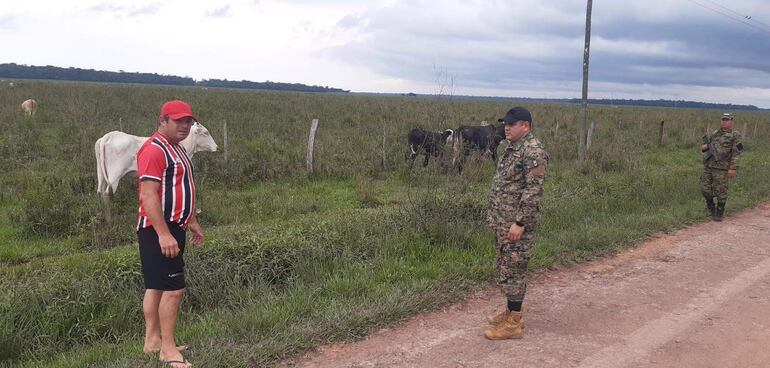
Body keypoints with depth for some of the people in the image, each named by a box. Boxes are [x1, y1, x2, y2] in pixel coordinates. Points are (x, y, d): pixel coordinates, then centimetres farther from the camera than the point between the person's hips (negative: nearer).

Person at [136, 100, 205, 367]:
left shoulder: (175, 149, 16)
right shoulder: (154, 150, -17)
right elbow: (149, 196, -24)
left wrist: (192, 221, 25)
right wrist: (164, 234, -28)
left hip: (172, 227, 10)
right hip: (159, 230, -10)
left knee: (156, 286, 15)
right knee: (173, 288, -8)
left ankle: (152, 340, 24)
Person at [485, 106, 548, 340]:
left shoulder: (533, 152, -17)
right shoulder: (513, 148, 14)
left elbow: (533, 191, -23)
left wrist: (519, 222, -25)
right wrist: (495, 215, 21)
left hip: (517, 224, -10)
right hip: (503, 222, 10)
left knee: (513, 271, -4)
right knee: (506, 268, 16)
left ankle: (513, 324, 4)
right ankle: (511, 312, 28)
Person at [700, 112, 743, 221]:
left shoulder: (735, 135, -2)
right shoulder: (715, 133, 16)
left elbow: (736, 153, -9)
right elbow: (704, 147, 25)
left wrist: (732, 168, -16)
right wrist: (704, 147, 1)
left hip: (721, 168, -5)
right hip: (708, 166, 5)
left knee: (721, 191, -1)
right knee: (705, 188, 4)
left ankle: (719, 213, 11)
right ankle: (710, 206, 28)